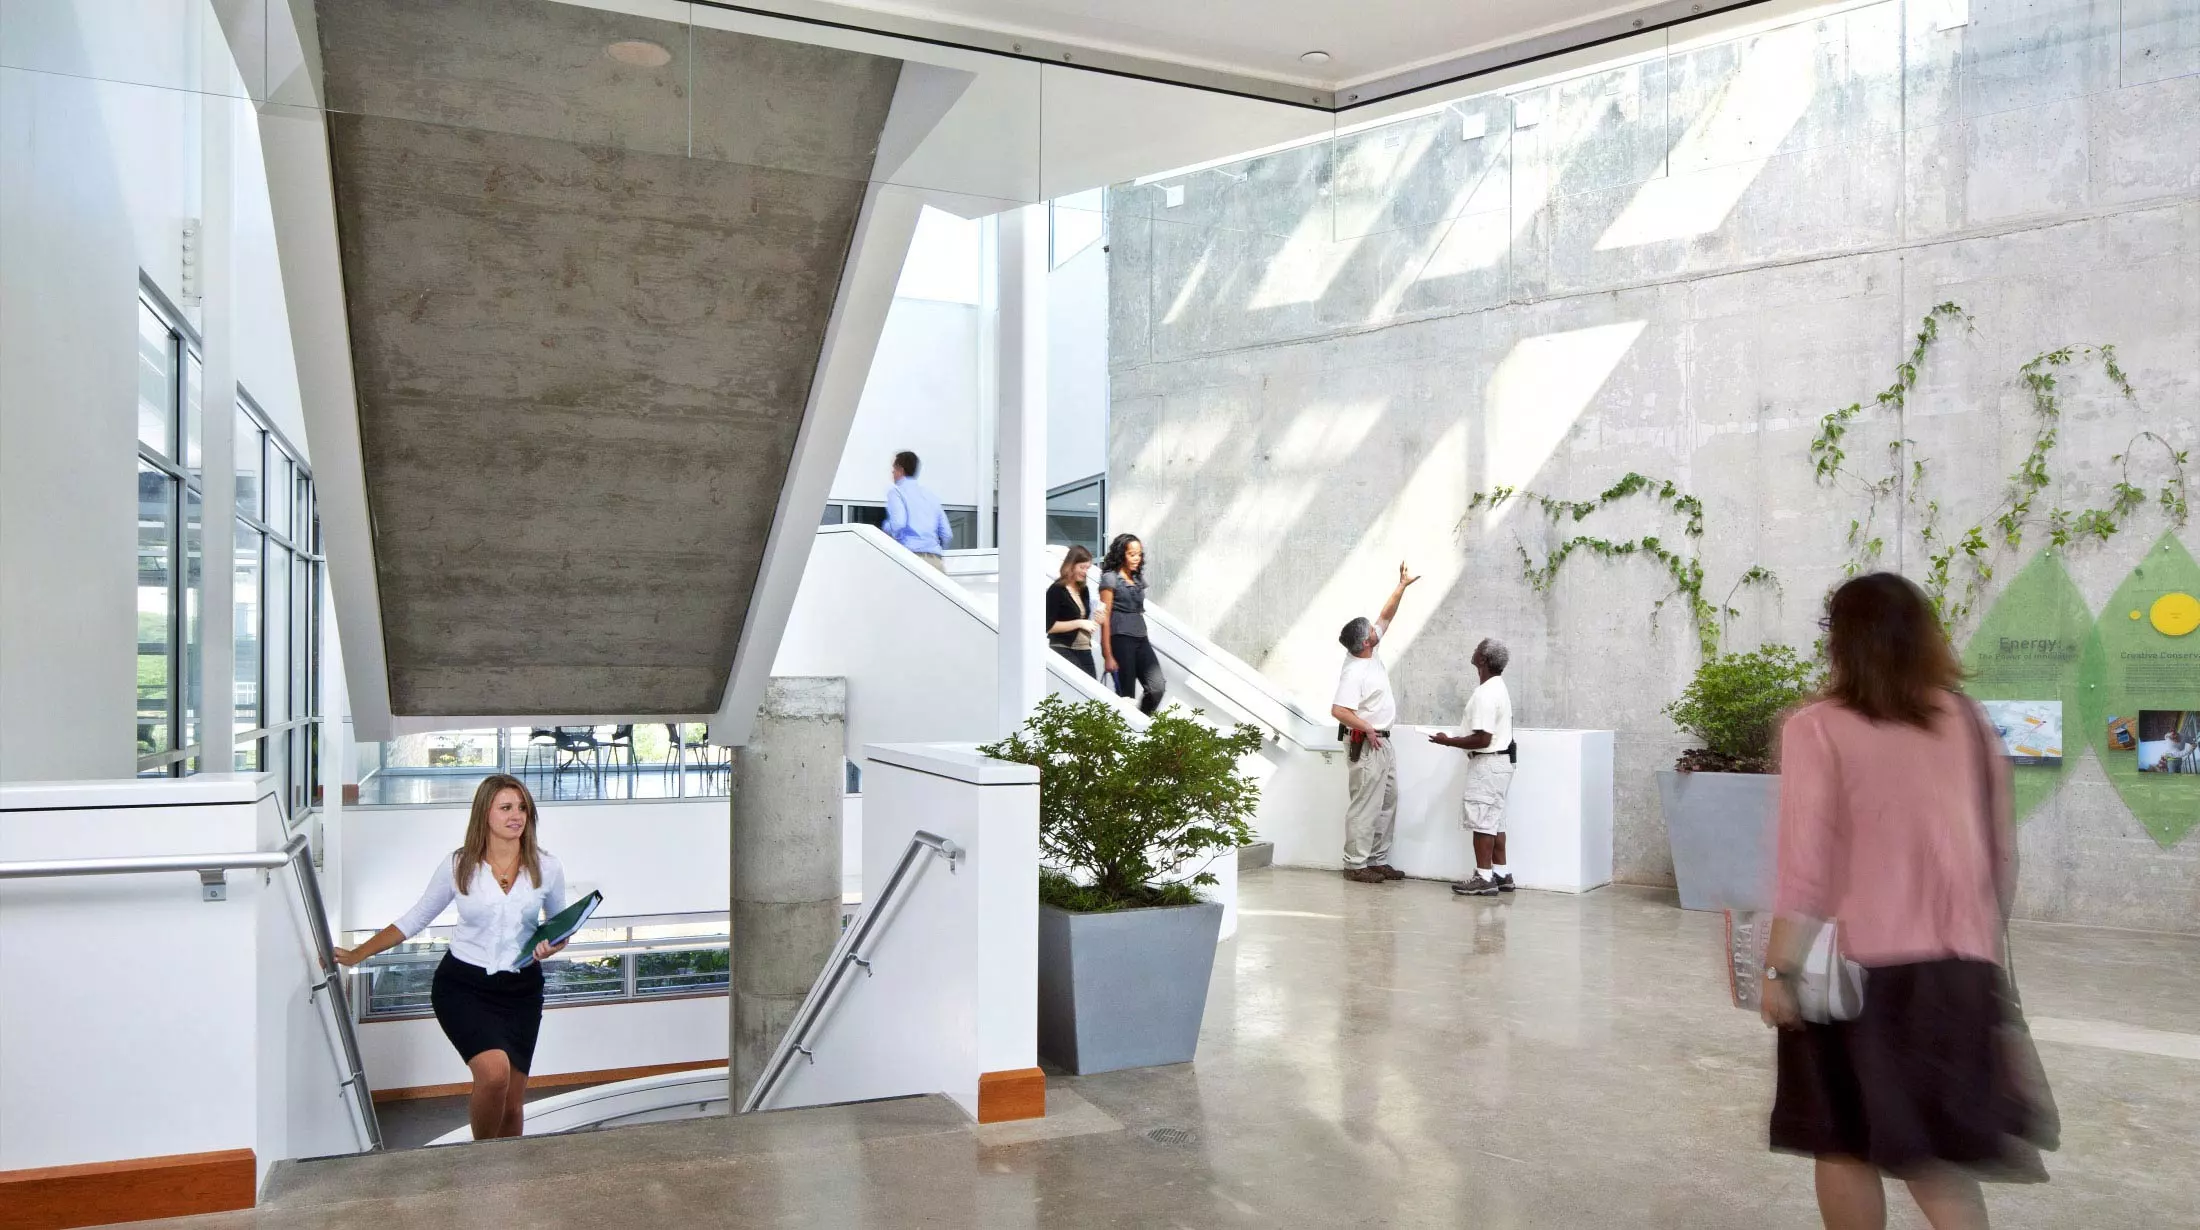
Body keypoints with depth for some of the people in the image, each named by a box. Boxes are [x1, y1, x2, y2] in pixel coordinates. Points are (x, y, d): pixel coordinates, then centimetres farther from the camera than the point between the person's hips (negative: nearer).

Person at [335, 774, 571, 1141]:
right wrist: (356, 955, 3)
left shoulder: (546, 868, -2)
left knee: (512, 1103, 3)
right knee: (494, 1071, -25)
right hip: (462, 986, -2)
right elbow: (413, 920, 6)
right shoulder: (457, 866, -5)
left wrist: (552, 947, -10)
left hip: (520, 989, 2)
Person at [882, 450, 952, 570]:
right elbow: (947, 534, 17)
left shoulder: (895, 491, 5)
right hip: (936, 559, 5)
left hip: (911, 555, -5)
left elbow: (897, 524, -13)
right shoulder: (930, 493, 21)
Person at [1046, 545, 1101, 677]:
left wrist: (1094, 621, 6)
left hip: (1084, 651, 7)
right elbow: (1048, 626, -14)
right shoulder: (1057, 590, -8)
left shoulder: (1083, 590, 14)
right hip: (1064, 650, -7)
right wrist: (1079, 623, -15)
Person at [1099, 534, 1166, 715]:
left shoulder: (1138, 579, 17)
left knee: (1157, 687, -8)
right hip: (1120, 639, -6)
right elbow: (1105, 618, -8)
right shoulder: (1110, 578, -4)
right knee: (1126, 694, -5)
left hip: (1141, 639, 6)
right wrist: (1108, 655, -13)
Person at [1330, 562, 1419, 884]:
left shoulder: (1370, 654, 5)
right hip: (1365, 745, -10)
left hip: (1382, 742, 10)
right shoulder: (1354, 673, -21)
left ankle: (1377, 860, 19)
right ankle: (1355, 865, 0)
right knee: (1366, 806, -6)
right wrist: (1367, 728, -23)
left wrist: (1402, 586, 10)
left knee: (1388, 803, 13)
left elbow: (1386, 617, 14)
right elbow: (1338, 710, -29)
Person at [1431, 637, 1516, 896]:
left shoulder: (1485, 694, -21)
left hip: (1488, 763, -11)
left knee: (1481, 819, -6)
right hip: (1499, 761, 11)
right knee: (1494, 820, 14)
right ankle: (1501, 874, 18)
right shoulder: (1498, 688, 13)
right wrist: (1462, 731, 20)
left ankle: (1484, 878, -4)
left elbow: (1482, 739, -25)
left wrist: (1448, 741, -17)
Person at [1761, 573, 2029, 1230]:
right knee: (1935, 1150, 18)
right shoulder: (1969, 720, 5)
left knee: (1845, 1144, 12)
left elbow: (1807, 865, -15)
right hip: (1958, 966, 5)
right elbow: (2003, 854, 9)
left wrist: (1780, 968, -10)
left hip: (1859, 964, -5)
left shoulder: (1817, 729, -10)